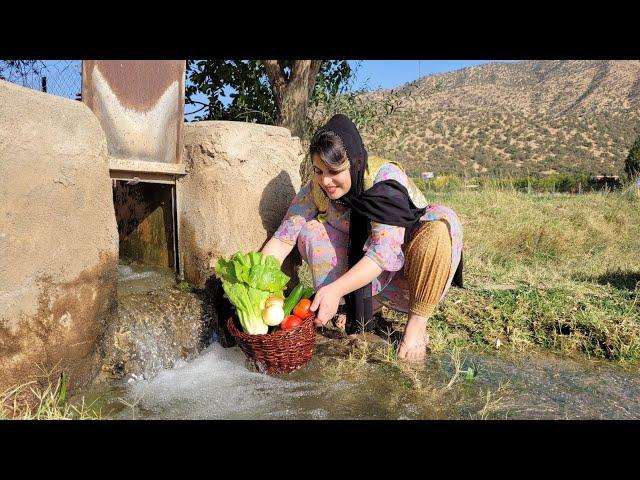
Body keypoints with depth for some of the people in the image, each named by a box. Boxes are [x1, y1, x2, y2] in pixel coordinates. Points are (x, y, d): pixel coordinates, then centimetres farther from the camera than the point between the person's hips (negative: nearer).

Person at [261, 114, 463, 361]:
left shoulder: (385, 179, -27)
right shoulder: (315, 189, -14)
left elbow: (385, 251, -36)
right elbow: (282, 238, -18)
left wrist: (335, 289, -45)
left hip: (408, 267, -3)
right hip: (364, 274, 4)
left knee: (441, 222, -33)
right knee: (309, 231, -15)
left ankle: (417, 322, -19)